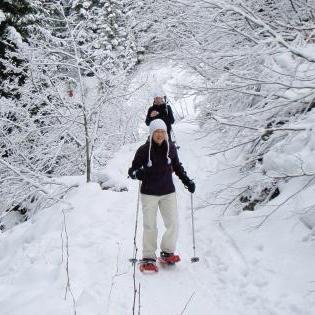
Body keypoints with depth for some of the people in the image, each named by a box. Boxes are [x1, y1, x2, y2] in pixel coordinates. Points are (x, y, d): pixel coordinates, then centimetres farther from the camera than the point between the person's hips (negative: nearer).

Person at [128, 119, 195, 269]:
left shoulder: (171, 147, -1)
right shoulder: (144, 150, -10)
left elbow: (177, 166, 14)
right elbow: (132, 170, -5)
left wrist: (187, 181, 6)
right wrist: (137, 174, -28)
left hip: (168, 192, 3)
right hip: (149, 193, -3)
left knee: (173, 224, 1)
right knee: (150, 226, 2)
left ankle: (167, 251, 22)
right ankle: (148, 256, 17)